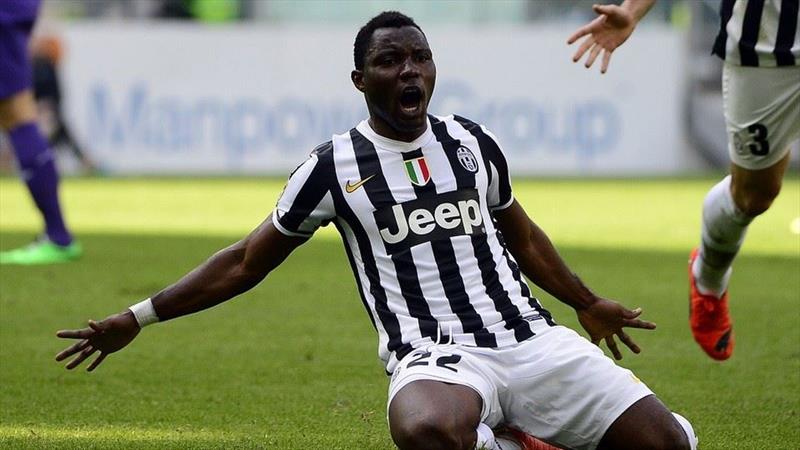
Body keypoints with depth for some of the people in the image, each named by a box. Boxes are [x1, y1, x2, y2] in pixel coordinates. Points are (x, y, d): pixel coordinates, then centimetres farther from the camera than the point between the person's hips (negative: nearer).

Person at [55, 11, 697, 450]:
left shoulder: (472, 143, 15)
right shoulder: (335, 167, 4)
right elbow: (245, 264, 12)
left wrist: (588, 304, 43)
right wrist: (137, 319, 9)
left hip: (530, 338, 5)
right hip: (436, 355, -5)